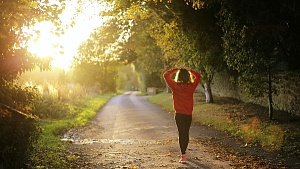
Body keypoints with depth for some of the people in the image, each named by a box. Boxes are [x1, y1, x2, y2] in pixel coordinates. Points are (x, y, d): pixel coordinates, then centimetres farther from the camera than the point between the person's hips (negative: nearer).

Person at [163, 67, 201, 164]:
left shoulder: (175, 86, -9)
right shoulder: (191, 86, -5)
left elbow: (166, 75, 1)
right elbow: (198, 76, 11)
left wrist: (175, 70, 4)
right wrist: (190, 71, 9)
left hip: (179, 114, -2)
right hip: (188, 114, 2)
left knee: (181, 133, -2)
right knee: (186, 133, 18)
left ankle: (183, 155, -10)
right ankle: (184, 151, 35)